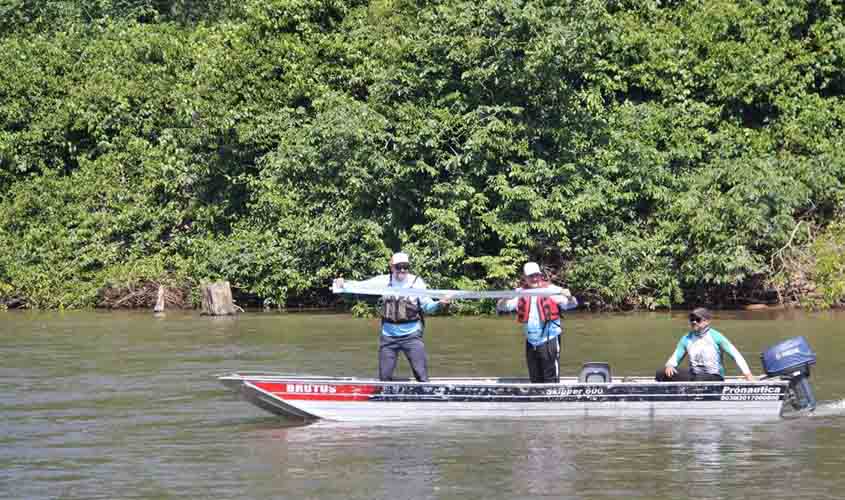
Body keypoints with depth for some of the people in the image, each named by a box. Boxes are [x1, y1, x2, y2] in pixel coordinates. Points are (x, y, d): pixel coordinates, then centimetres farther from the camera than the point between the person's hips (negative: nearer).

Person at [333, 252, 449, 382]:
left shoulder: (416, 282, -4)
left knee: (421, 374, -5)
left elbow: (427, 306, -6)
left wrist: (439, 303, -27)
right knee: (384, 376, 10)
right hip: (388, 336, 2)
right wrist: (341, 283, -17)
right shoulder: (384, 281, 0)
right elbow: (360, 286, 0)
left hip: (411, 334, -2)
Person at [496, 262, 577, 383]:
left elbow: (571, 305, -7)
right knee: (535, 379, 15)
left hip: (549, 341, -5)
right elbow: (501, 307, 3)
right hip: (531, 342, 5)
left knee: (550, 378, -4)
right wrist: (504, 300, -20)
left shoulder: (551, 290, -6)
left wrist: (569, 297, -30)